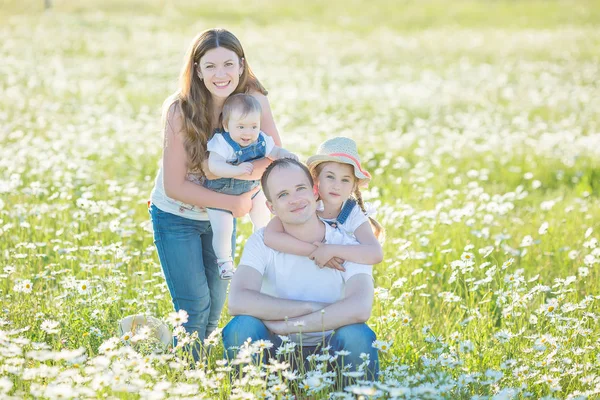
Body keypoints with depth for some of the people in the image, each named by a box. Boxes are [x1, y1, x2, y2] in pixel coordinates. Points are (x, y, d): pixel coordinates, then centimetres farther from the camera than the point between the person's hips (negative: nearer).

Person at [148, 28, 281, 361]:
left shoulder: (254, 100, -16)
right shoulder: (180, 111, -25)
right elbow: (175, 186, -23)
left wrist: (240, 171, -33)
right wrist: (234, 203, -23)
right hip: (176, 217, -4)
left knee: (215, 305, 14)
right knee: (195, 307, -6)